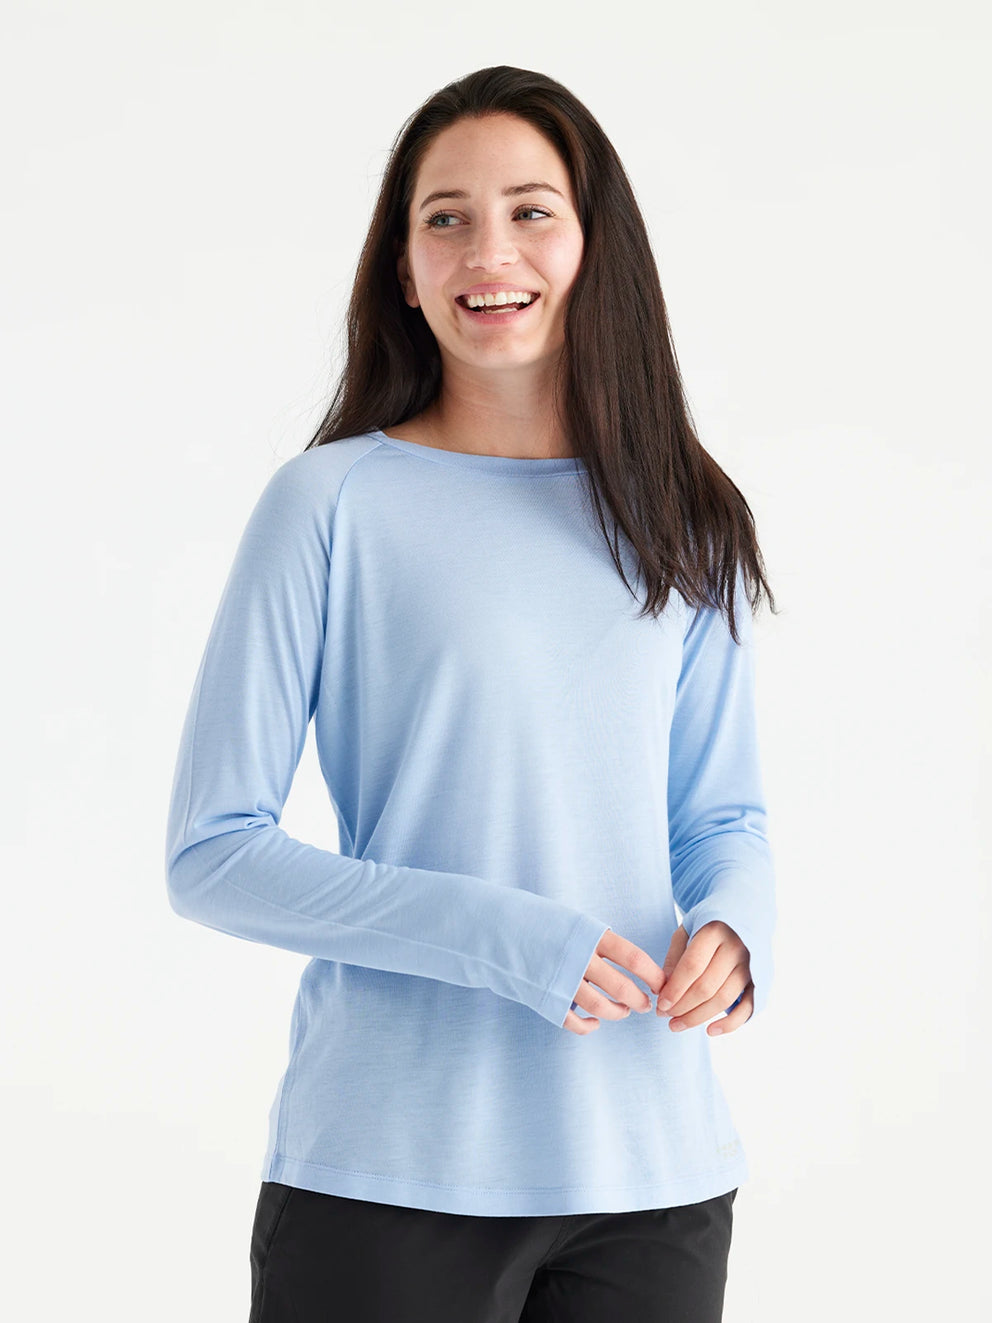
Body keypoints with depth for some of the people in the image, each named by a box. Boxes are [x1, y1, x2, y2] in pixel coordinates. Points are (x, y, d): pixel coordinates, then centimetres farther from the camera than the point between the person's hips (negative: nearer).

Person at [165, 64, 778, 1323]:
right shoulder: (334, 502, -5)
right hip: (391, 1173, -3)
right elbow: (212, 853, -7)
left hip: (653, 1172, 4)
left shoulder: (684, 524, 7)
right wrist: (498, 936, -18)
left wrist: (732, 931, -8)